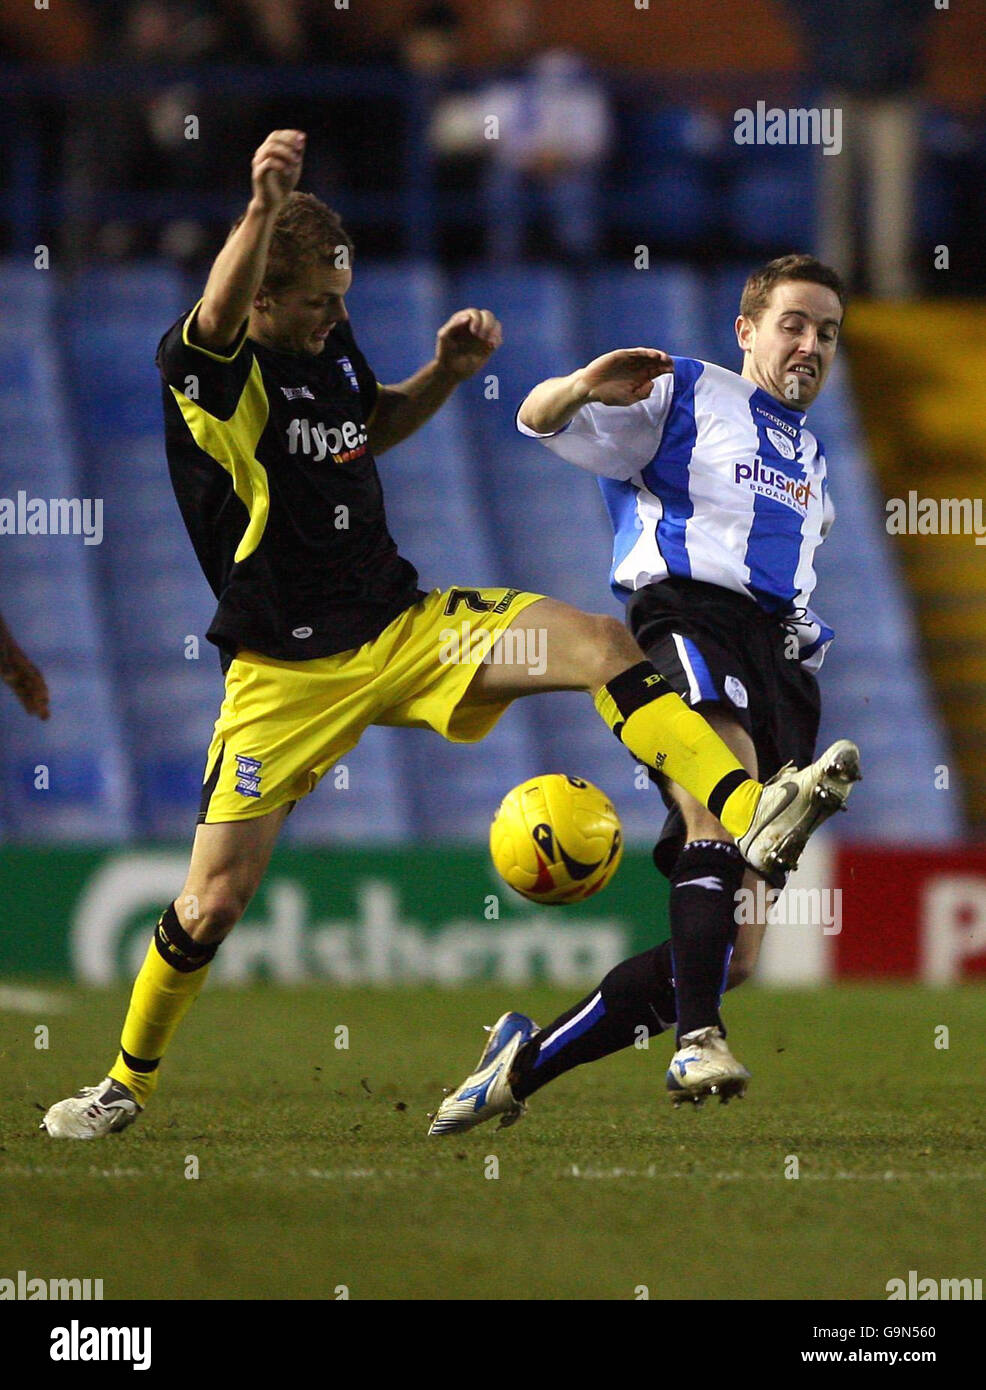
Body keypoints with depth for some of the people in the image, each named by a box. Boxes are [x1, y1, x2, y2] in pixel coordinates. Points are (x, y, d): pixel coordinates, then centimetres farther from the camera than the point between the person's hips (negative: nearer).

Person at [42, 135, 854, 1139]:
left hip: (405, 627, 5)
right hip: (287, 670, -5)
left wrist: (446, 371, 5)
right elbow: (219, 316, -44)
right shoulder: (209, 371, -18)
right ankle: (128, 1083, 19)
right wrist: (262, 213, -66)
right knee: (212, 902, -5)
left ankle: (750, 820, -26)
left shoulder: (331, 345, 4)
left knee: (601, 643, -17)